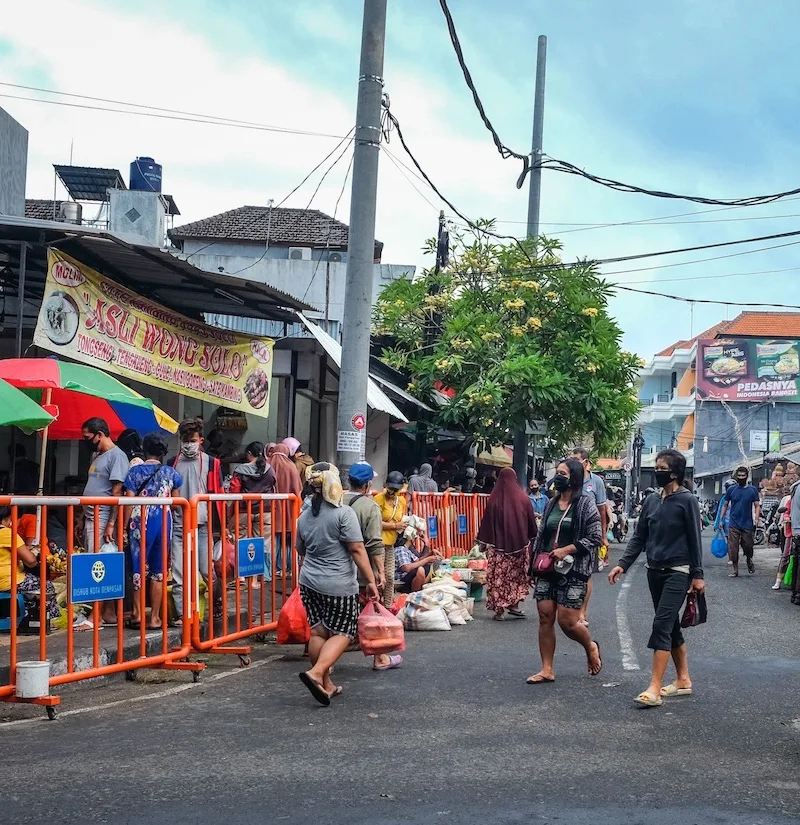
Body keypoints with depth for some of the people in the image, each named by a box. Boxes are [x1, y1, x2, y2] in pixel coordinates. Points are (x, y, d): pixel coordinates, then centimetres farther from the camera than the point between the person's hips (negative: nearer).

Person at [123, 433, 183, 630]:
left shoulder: (135, 471, -3)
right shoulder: (170, 472, 3)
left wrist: (124, 526, -3)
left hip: (140, 523, -1)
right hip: (164, 523, 1)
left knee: (139, 568, 9)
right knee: (158, 571, 7)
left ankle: (138, 614, 8)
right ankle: (155, 617, 8)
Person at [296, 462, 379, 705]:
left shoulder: (304, 516, 7)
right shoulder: (343, 514, -13)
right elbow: (357, 550, -15)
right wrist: (371, 580, -10)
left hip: (309, 582, 6)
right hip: (339, 585, -6)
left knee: (318, 632, 12)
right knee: (342, 632, 3)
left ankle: (325, 684, 18)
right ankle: (316, 673, -16)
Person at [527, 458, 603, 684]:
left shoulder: (585, 504, -6)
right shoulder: (551, 503, 12)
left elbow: (595, 538, -11)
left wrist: (566, 550, -16)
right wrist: (537, 557, 10)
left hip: (573, 570, -6)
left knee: (567, 621, -7)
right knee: (545, 617, 1)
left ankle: (591, 647, 25)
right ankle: (547, 670, 9)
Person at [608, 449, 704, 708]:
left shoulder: (687, 500, -7)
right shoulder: (652, 502, 9)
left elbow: (695, 539, -6)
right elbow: (639, 537, 12)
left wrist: (697, 574, -7)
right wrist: (622, 565, 3)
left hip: (678, 572, -7)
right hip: (655, 571, 7)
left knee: (662, 624, -14)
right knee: (671, 626, 13)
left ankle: (655, 689, -16)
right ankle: (683, 680, 25)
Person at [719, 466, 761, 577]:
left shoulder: (753, 490, 4)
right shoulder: (731, 489, 5)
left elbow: (757, 505, 4)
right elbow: (725, 505, 10)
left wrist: (756, 518, -11)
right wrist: (721, 519, 5)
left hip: (747, 524, 0)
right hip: (734, 524, 0)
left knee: (748, 546, 6)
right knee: (733, 548, -3)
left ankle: (749, 560, 36)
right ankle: (735, 569, 5)